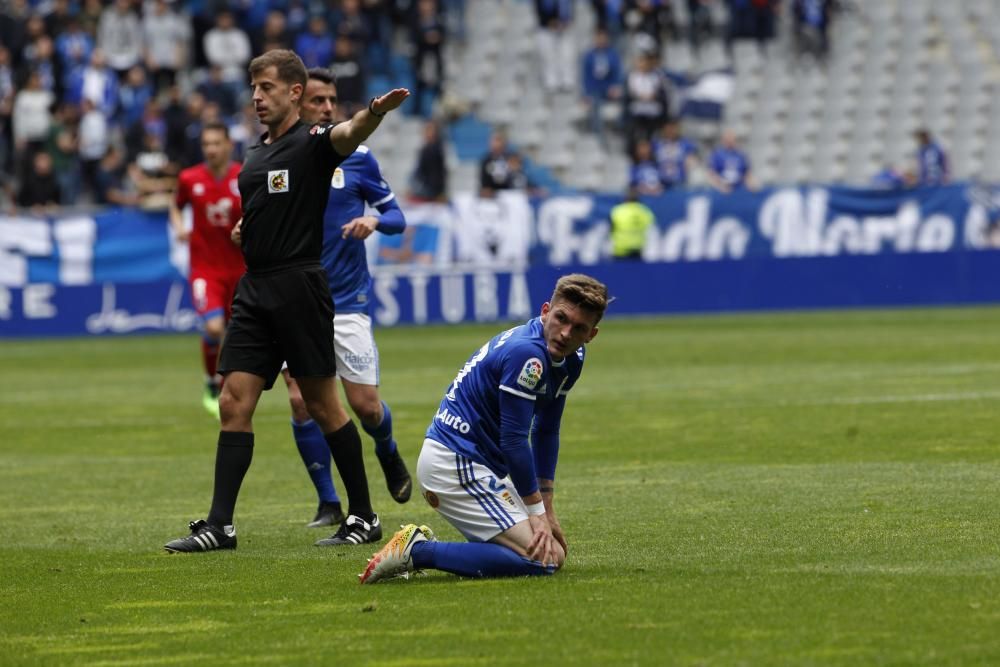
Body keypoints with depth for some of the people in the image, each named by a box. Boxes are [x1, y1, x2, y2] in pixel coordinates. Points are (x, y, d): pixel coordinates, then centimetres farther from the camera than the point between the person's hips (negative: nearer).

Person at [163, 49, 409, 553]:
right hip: (254, 289, 7)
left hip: (299, 287, -7)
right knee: (233, 403, 1)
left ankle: (364, 516, 10)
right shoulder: (254, 156, 16)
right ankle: (220, 525, 1)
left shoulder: (311, 143, -7)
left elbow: (348, 134, -32)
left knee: (322, 405, -1)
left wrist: (375, 111, -52)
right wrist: (237, 234, 13)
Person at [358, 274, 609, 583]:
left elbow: (546, 432, 18)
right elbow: (514, 441, -20)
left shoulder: (571, 360, 9)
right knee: (540, 560, -18)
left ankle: (419, 547, 9)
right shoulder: (526, 352, -21)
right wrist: (537, 512, -12)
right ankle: (418, 551, -15)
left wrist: (546, 510, 15)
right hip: (455, 463, -10)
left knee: (555, 552, 12)